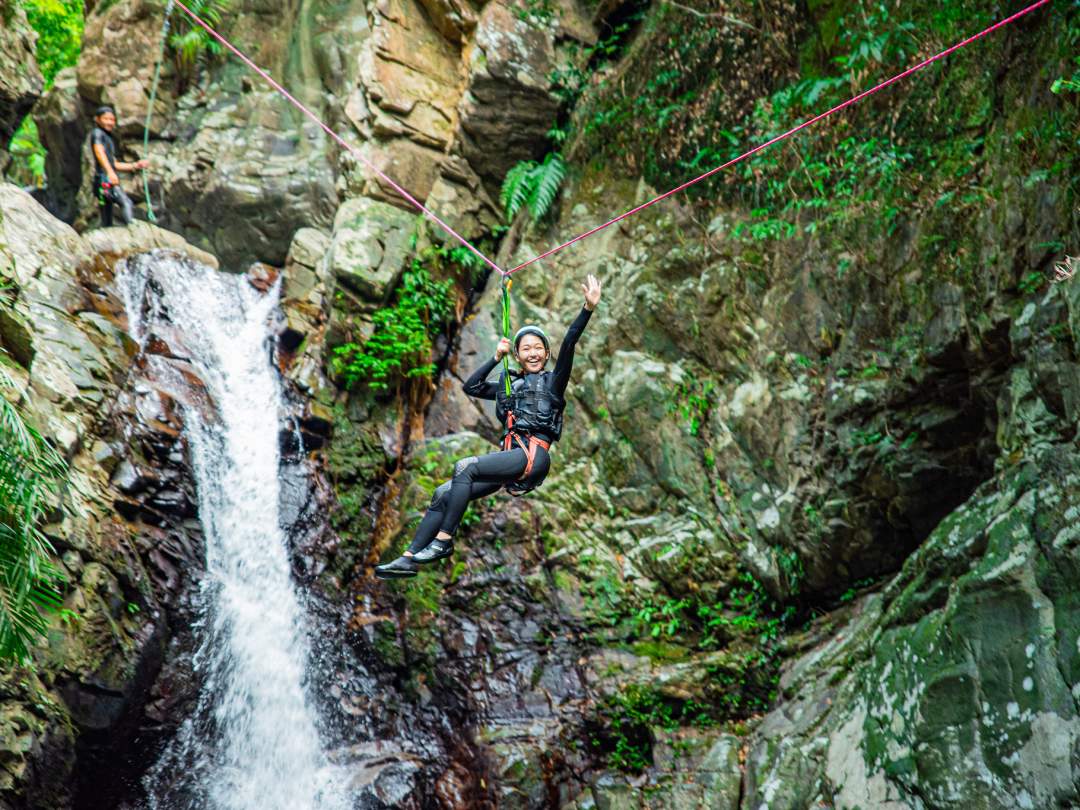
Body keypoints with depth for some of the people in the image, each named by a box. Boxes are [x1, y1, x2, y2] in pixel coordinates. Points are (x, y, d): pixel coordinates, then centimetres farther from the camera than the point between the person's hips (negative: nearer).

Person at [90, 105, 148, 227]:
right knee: (126, 203, -29)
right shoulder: (97, 133, 2)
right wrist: (110, 172, -31)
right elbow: (99, 152, -16)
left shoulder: (110, 139, 28)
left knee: (107, 222, 5)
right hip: (104, 179, -9)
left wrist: (135, 165, 26)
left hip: (110, 180, 9)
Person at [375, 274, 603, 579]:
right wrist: (496, 357, 20)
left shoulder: (553, 381, 8)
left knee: (465, 466, -25)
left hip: (533, 454, -7)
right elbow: (471, 386, 25)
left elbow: (569, 343, -6)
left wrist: (588, 308, -19)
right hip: (510, 456, 7)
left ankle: (443, 541, -22)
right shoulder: (510, 384, 25)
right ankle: (408, 559, -9)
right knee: (443, 494, -6)